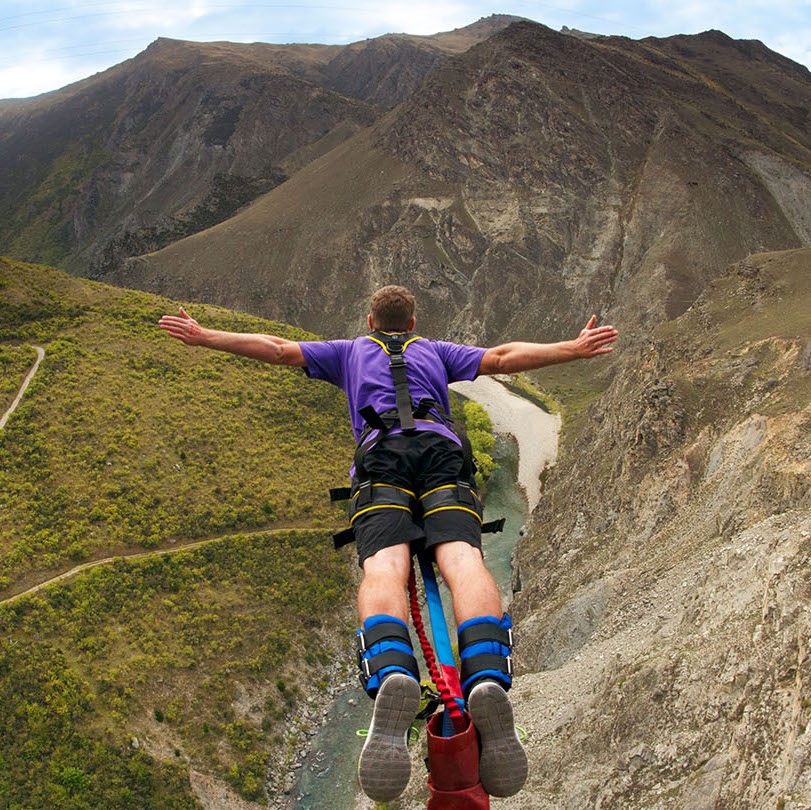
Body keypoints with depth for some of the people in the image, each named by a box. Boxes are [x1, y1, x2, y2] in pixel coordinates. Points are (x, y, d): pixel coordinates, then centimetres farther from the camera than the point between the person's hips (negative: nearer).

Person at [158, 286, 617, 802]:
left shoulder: (352, 351, 35)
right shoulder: (435, 351, 36)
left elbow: (280, 350, 26)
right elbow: (503, 358, 25)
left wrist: (203, 336, 33)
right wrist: (575, 349, 29)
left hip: (381, 453, -1)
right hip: (443, 449, 1)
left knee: (384, 568, -22)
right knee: (463, 560, -20)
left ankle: (391, 679, -53)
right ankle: (487, 681, -49)